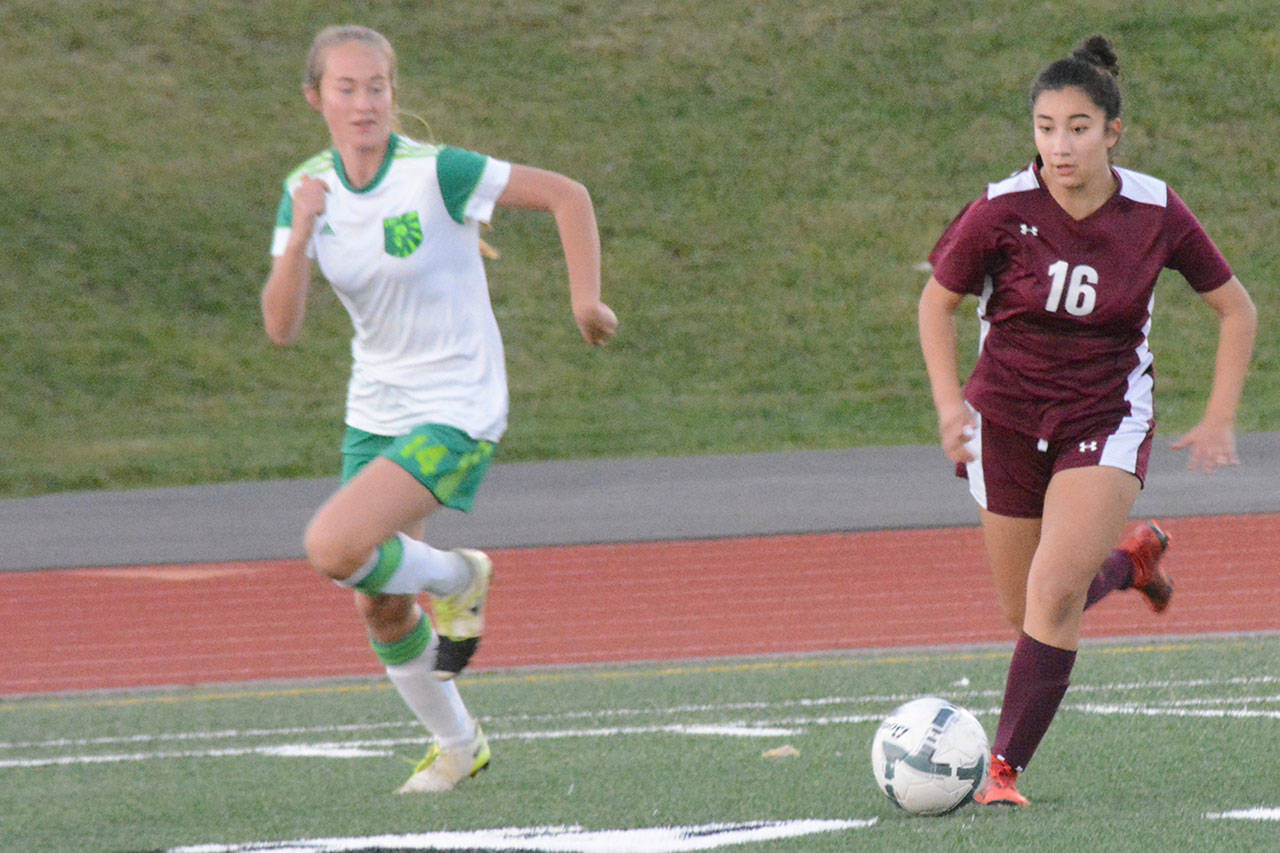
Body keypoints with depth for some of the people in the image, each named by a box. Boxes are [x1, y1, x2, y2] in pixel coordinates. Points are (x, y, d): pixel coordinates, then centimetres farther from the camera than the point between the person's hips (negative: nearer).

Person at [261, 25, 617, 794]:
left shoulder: (435, 174, -19)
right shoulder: (309, 189, -3)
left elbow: (567, 195, -11)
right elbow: (282, 327, -10)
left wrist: (586, 300, -15)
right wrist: (300, 234, -24)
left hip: (457, 412, -6)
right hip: (376, 408, 6)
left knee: (334, 549, -24)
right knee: (382, 609, 11)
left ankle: (458, 579, 5)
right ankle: (457, 745, 35)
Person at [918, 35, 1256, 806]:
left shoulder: (1157, 214, -12)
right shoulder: (1002, 213, -14)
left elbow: (1236, 308, 3)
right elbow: (939, 301, 3)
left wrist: (1220, 419, -2)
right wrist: (949, 400, -11)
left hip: (1108, 419, -2)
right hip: (1008, 418, 2)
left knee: (1054, 591, -21)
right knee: (1027, 612, 10)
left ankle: (1006, 769, -13)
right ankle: (1132, 557, 43)